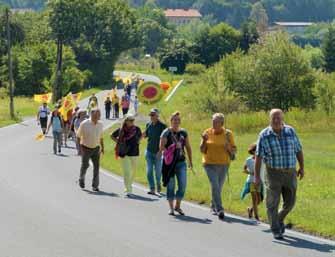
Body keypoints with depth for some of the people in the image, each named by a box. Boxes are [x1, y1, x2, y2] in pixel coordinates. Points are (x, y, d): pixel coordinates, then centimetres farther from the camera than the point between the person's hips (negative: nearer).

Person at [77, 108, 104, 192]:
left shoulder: (100, 124, 1)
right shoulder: (84, 124, -13)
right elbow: (78, 136, -6)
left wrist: (102, 147, 12)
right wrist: (80, 147, -12)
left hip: (96, 148, 3)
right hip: (86, 148, -3)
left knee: (96, 166, -3)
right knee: (84, 165, 3)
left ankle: (95, 186, 1)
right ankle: (81, 179, 32)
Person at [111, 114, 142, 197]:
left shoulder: (137, 129, 0)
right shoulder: (121, 130, -5)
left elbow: (140, 135, 23)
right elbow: (112, 136, 11)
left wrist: (137, 142, 9)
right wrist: (118, 142, 1)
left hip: (134, 153, 3)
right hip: (125, 153, -3)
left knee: (133, 171, 13)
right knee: (126, 172, -9)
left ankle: (128, 186, 34)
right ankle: (128, 190, -11)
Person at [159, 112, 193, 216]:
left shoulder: (183, 133, 9)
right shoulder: (166, 133, -4)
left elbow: (188, 147, 16)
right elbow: (161, 147, -9)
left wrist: (190, 160, 15)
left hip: (181, 162, 4)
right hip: (169, 162, -4)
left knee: (183, 185, -2)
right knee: (170, 186, 1)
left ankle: (178, 206, 16)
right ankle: (171, 208, 11)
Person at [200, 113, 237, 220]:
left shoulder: (228, 134, -2)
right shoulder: (207, 133, -3)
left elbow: (234, 151, 2)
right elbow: (202, 150, 1)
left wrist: (228, 146, -18)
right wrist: (204, 141, -16)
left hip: (223, 164, 2)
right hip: (210, 164, -2)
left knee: (219, 187, 13)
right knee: (215, 186, -16)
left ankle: (213, 207, 35)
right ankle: (219, 210, -17)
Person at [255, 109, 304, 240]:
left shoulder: (290, 131, -1)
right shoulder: (264, 135, -9)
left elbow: (298, 150, 9)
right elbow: (258, 156, -9)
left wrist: (302, 168, 9)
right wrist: (257, 176, -13)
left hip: (290, 173, 3)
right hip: (273, 173, -3)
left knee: (289, 202, 9)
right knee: (273, 203, -4)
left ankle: (279, 219, 36)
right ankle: (276, 231, 5)